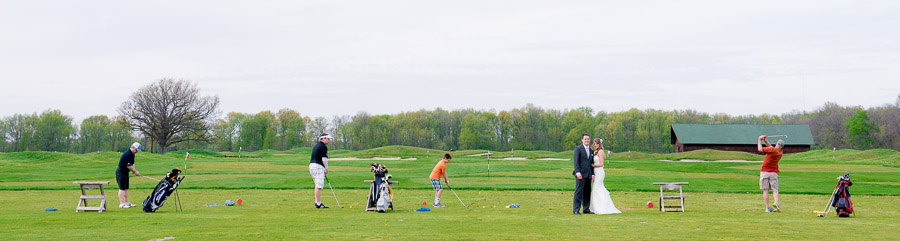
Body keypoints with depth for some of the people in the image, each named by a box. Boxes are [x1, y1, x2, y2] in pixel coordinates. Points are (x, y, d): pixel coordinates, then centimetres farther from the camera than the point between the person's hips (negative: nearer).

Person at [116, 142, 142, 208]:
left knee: (126, 188, 12)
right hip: (121, 171, -10)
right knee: (122, 188, -10)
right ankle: (121, 204, -10)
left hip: (125, 172, 10)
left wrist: (134, 171, -4)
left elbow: (132, 163, 13)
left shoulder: (132, 154, 9)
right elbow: (128, 166, -21)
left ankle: (127, 202, 18)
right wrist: (135, 171, -10)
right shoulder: (127, 154, -23)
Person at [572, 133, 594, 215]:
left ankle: (586, 209, 13)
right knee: (579, 192, -7)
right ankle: (576, 210, -5)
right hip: (581, 174, -6)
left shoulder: (591, 151, 18)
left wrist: (592, 174, 10)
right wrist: (578, 172, -18)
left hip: (588, 175, 6)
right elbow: (576, 161, -9)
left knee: (587, 192, 7)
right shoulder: (578, 149, -1)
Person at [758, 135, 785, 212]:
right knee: (775, 190, 2)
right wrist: (765, 140, 15)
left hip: (765, 171, -4)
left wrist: (760, 140, 9)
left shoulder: (773, 150, -12)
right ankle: (776, 202, -24)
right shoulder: (781, 152, 7)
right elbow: (770, 146, 21)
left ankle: (767, 207, -4)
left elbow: (760, 149, -4)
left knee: (765, 190, 0)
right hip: (774, 172, 4)